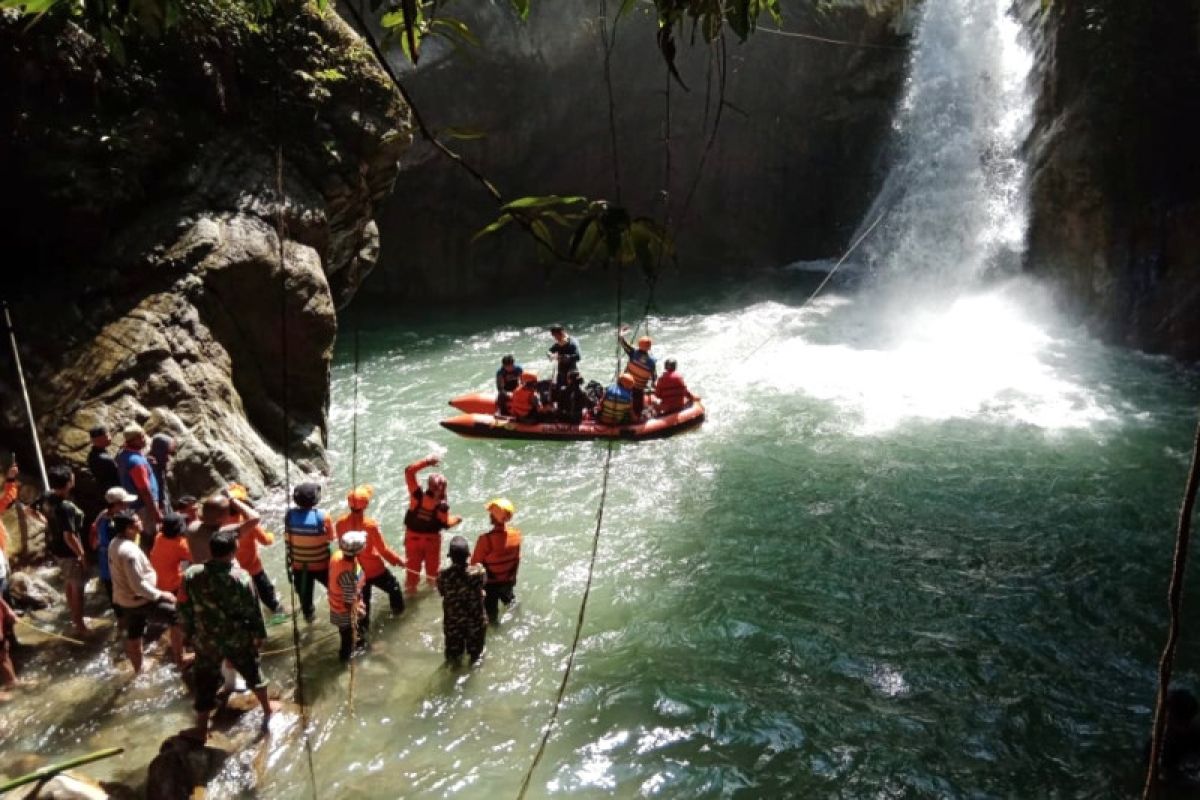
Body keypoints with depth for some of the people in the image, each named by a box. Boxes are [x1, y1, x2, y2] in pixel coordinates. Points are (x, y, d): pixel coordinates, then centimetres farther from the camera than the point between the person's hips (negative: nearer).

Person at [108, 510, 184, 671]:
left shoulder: (114, 544, 0)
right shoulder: (130, 551, -30)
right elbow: (138, 585, -28)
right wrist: (161, 594, -19)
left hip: (123, 600, 10)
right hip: (138, 601, -10)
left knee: (133, 636, 22)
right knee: (177, 616, -2)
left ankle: (137, 671, 39)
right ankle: (179, 660, 6)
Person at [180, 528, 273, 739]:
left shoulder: (191, 574, -14)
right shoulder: (241, 577, -20)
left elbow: (185, 609, -4)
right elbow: (252, 611, -12)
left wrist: (190, 631, 12)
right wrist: (260, 634, 3)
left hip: (206, 641, 1)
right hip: (238, 639, -1)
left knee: (205, 684, 16)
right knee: (252, 672, 23)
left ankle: (201, 730, 27)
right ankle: (267, 709, 39)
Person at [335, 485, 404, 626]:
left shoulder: (340, 523, -15)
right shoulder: (370, 525, -29)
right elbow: (383, 550, -19)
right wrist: (398, 560, -2)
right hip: (374, 569, -4)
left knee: (362, 600, 22)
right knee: (393, 586, 25)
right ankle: (398, 609, 45)